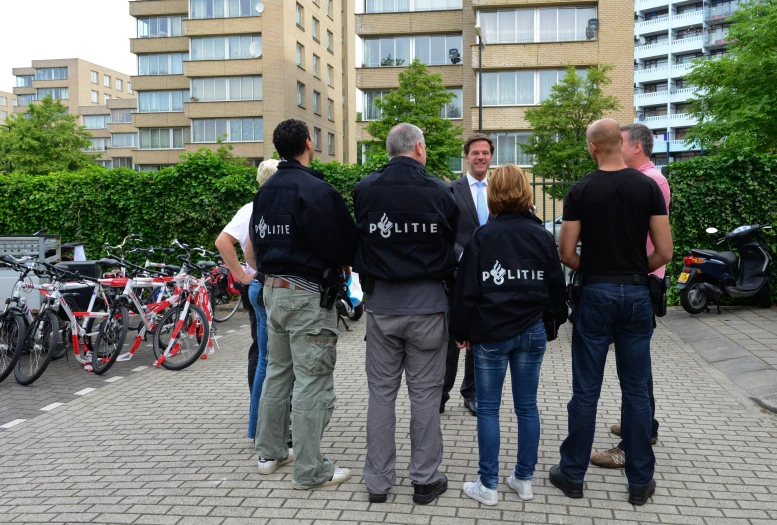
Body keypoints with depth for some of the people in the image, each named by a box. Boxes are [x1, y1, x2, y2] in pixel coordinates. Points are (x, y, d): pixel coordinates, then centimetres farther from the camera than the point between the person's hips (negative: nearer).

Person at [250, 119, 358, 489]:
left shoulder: (265, 190, 10)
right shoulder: (316, 189, -17)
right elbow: (345, 244, -16)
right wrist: (339, 263, 4)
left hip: (272, 288, 9)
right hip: (308, 295, -9)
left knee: (277, 372, 18)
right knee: (312, 382, -2)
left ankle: (270, 452, 29)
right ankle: (309, 471, 4)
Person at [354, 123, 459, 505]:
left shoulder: (365, 190, -4)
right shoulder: (439, 191, -8)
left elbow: (356, 244, 6)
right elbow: (455, 247, 2)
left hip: (381, 302, 2)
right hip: (427, 302, -1)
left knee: (381, 392, 11)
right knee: (425, 393, 8)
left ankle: (378, 481, 19)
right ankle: (425, 480, 17)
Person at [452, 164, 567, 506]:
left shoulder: (483, 236, -7)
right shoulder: (542, 236, 2)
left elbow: (467, 289, -7)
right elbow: (556, 285, 7)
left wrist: (461, 331, 3)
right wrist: (557, 318, 21)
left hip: (490, 333, -3)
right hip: (531, 332, 3)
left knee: (488, 408, 5)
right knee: (527, 406, 12)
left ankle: (488, 485, 11)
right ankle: (524, 479, 22)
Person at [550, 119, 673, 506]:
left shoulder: (580, 191, -6)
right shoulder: (648, 186, -2)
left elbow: (566, 253, -6)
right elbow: (664, 252, -4)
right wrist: (637, 270, 14)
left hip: (595, 293, -2)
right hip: (636, 293, 2)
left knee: (585, 391, 6)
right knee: (636, 390, 10)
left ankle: (573, 474, 18)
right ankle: (640, 481, 19)